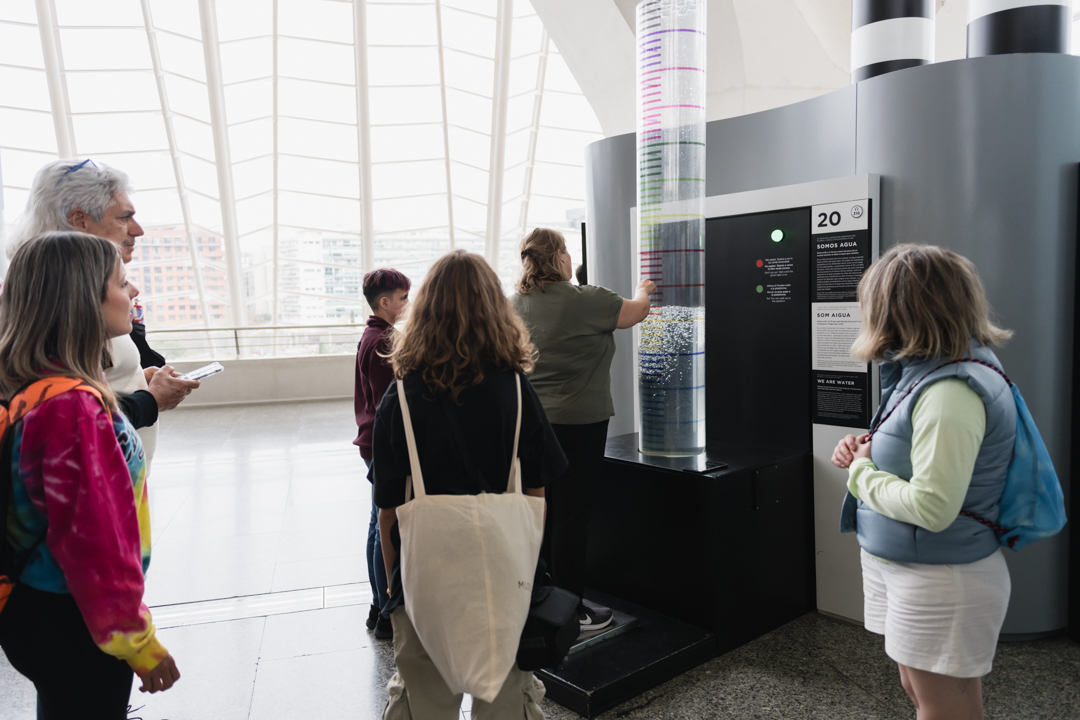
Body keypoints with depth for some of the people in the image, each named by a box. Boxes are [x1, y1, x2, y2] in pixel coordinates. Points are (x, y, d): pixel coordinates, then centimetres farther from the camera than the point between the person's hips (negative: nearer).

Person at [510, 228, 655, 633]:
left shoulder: (517, 303, 5)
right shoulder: (584, 300, -14)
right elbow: (636, 312, 2)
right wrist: (643, 291, 24)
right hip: (577, 423, -7)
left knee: (543, 511, 15)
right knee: (571, 515, 2)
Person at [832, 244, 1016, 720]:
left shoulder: (951, 392, -27)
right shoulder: (934, 371, 5)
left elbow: (932, 507, -31)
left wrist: (862, 473, -15)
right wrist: (867, 451, 0)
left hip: (941, 582, -10)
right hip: (911, 571, 10)